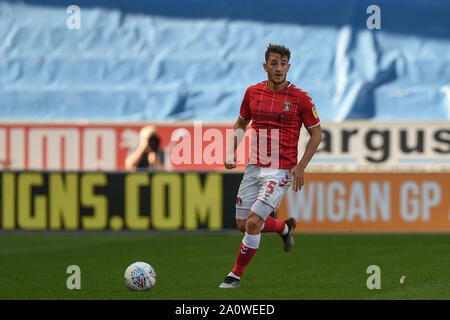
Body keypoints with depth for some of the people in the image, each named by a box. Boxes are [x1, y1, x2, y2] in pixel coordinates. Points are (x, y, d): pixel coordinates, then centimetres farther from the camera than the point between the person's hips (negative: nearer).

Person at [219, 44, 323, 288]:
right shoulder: (253, 92, 5)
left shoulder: (300, 98, -7)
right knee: (243, 224, 8)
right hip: (253, 167, 5)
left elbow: (316, 133, 0)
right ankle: (285, 227, 38)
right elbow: (241, 124, 21)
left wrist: (300, 167, -9)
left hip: (281, 171, -5)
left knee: (253, 222, -15)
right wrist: (231, 151, 6)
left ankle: (236, 275, 0)